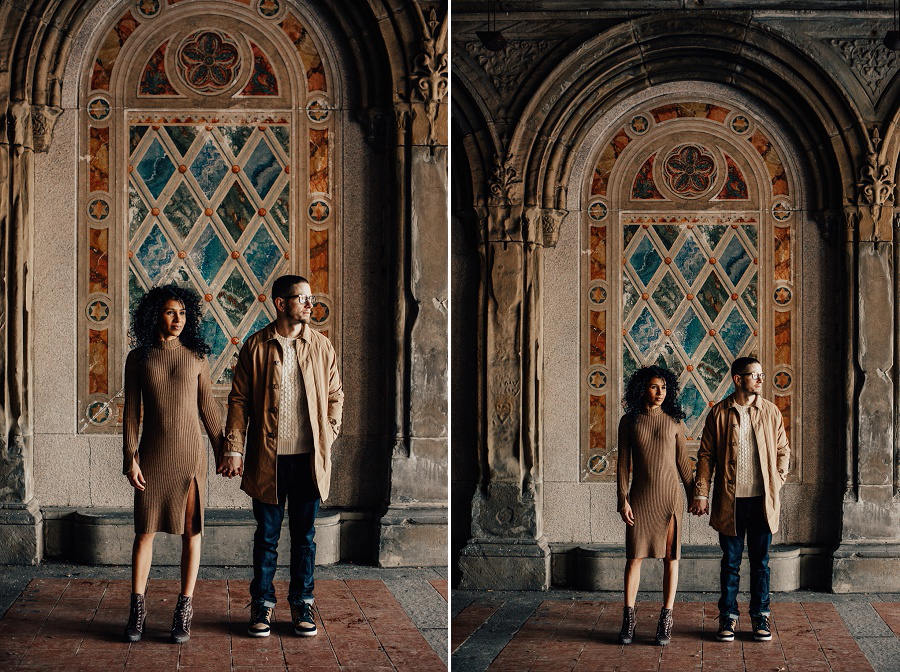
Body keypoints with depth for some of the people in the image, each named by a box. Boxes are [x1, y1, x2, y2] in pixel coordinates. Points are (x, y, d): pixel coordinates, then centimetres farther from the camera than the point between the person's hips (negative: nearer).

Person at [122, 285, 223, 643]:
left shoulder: (196, 356, 4)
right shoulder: (138, 358, 3)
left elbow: (207, 406, 8)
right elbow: (131, 412, 3)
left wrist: (223, 450, 8)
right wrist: (130, 458, -4)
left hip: (190, 452, 0)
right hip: (153, 454, 0)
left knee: (191, 531, 2)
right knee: (145, 530, 2)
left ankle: (184, 610, 10)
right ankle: (137, 609, 11)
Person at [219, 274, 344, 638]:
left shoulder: (322, 346, 6)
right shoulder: (255, 346, 0)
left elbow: (335, 395, 12)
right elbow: (239, 399, 0)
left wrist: (327, 437, 1)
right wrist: (233, 448, -7)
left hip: (309, 457, 2)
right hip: (268, 457, -1)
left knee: (304, 536, 9)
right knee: (267, 536, 7)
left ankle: (302, 604, 21)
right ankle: (262, 605, 19)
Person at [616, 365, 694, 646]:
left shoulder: (674, 421, 4)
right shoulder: (629, 421, 3)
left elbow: (683, 461, 9)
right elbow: (623, 463, 3)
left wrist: (694, 494, 7)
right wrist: (623, 499, -3)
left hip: (669, 496, 0)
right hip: (640, 496, 0)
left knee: (671, 556, 2)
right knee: (634, 556, 0)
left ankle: (666, 620, 9)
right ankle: (628, 619, 7)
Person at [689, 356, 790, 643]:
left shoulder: (771, 411, 5)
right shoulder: (719, 413, 0)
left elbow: (783, 450, 12)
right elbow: (706, 455, 1)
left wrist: (777, 482, 0)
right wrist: (701, 493, -5)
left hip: (762, 500, 1)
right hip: (730, 500, -1)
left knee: (761, 562, 8)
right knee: (730, 562, 6)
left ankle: (760, 616, 19)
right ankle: (728, 617, 16)